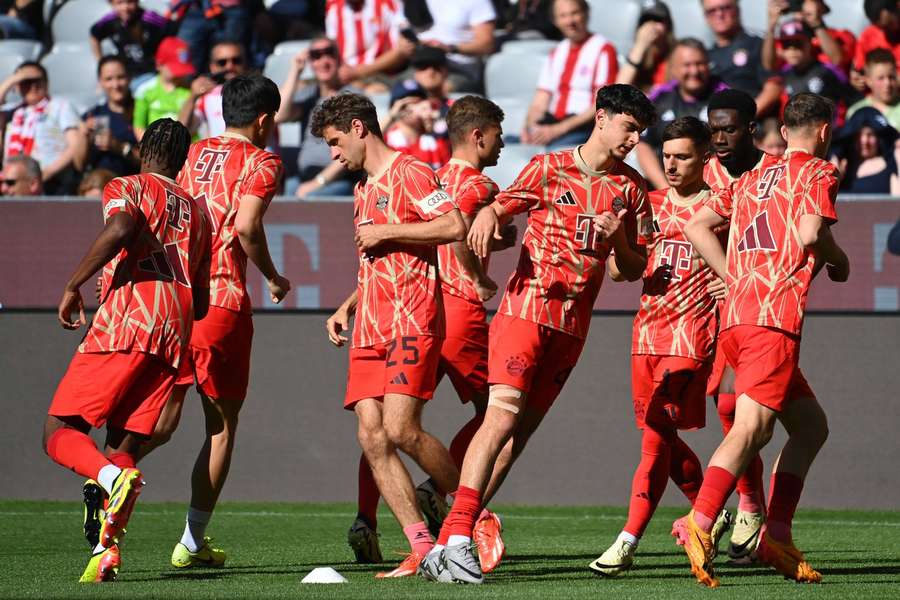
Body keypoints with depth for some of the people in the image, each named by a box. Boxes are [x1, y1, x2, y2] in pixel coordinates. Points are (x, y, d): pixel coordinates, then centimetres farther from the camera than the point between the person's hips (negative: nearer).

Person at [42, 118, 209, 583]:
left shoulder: (127, 188, 8)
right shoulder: (196, 211, 27)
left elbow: (119, 230, -17)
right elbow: (201, 303, 24)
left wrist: (72, 286, -9)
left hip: (127, 318, -5)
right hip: (177, 332, 6)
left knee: (59, 432, -3)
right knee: (124, 447, 6)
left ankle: (112, 477, -33)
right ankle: (108, 548, -13)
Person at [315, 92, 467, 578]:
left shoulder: (409, 173, -4)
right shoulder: (363, 191, 25)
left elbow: (455, 227, -17)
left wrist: (384, 231, -13)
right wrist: (347, 307, 19)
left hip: (412, 321, -9)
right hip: (370, 331, 9)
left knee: (400, 429, -18)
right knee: (372, 437, -5)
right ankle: (422, 548, -6)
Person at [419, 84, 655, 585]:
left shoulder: (631, 190, 12)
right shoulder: (549, 169, 2)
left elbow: (634, 270, 15)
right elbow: (500, 207, 3)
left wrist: (618, 239, -6)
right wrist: (487, 219, -21)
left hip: (574, 323, 4)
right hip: (526, 306, -4)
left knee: (520, 431, 0)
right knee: (503, 414, -18)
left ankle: (450, 544, 2)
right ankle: (457, 536, -23)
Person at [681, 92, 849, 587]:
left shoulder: (753, 177, 24)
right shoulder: (819, 172, 4)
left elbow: (696, 225, 20)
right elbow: (810, 234, -12)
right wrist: (839, 260, 8)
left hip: (735, 315, 8)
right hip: (775, 316, -8)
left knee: (811, 426, 16)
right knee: (751, 427, -20)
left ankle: (777, 536, 8)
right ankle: (699, 523, -36)